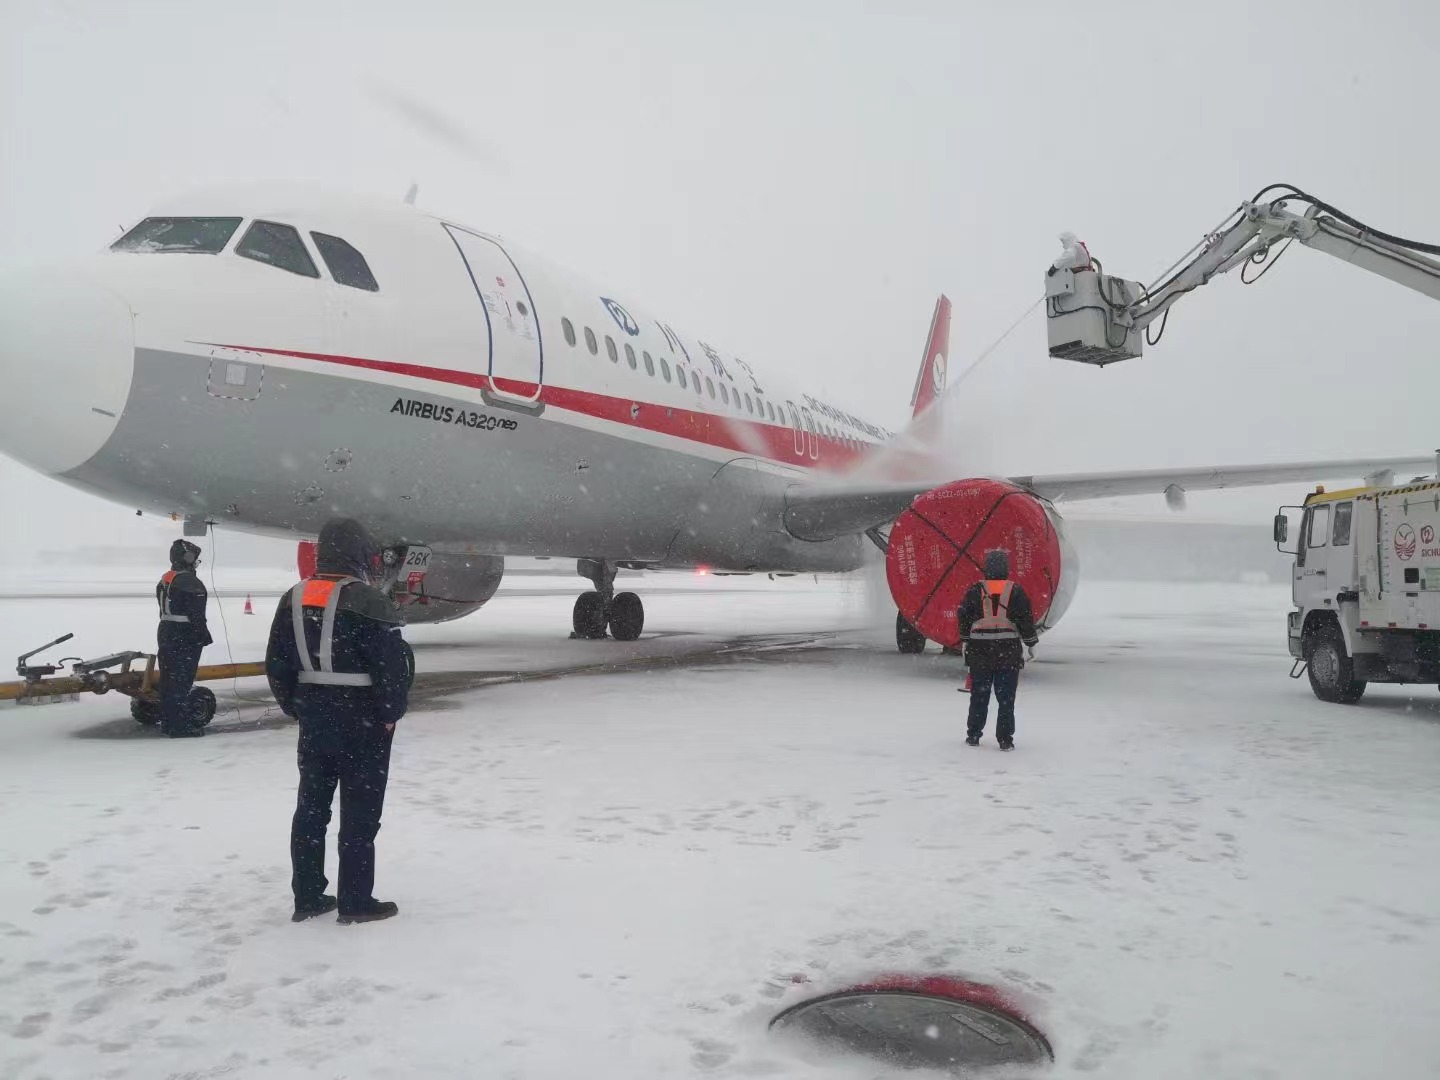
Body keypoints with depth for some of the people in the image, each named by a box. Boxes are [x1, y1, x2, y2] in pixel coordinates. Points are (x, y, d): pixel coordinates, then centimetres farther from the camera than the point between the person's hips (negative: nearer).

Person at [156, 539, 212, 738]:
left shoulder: (165, 580, 15)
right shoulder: (189, 582, -16)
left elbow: (164, 610, 19)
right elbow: (196, 614, -19)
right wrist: (204, 635, -11)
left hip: (166, 633, 10)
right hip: (185, 637, -10)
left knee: (169, 679, 14)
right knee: (181, 680, -7)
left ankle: (169, 720, 23)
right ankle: (179, 725, -6)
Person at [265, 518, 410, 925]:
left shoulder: (293, 599, 5)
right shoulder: (366, 600, -17)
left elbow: (276, 663, 9)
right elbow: (392, 663, -19)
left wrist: (297, 708, 17)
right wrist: (391, 713, -7)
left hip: (314, 720, 7)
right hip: (362, 721, -7)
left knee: (311, 806, 14)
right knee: (360, 812, 2)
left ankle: (307, 897, 22)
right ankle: (356, 902, 9)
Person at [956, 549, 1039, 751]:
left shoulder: (976, 590, -1)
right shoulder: (1015, 591, -2)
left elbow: (964, 615, 3)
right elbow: (1026, 618, 0)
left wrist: (965, 640, 16)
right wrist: (1031, 643, 11)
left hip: (980, 650, 1)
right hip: (1009, 649, -1)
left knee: (979, 695, 10)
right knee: (1006, 697, 4)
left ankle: (973, 735, 16)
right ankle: (1005, 739, 4)